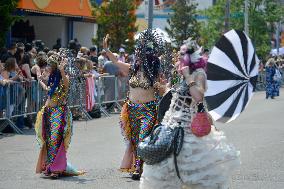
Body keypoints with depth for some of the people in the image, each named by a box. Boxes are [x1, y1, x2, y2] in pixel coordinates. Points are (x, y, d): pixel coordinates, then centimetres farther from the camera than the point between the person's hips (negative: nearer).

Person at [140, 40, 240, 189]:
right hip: (174, 126, 9)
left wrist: (187, 76, -24)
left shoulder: (198, 73, -12)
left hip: (188, 128, -9)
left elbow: (198, 97, -30)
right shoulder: (183, 76, 11)